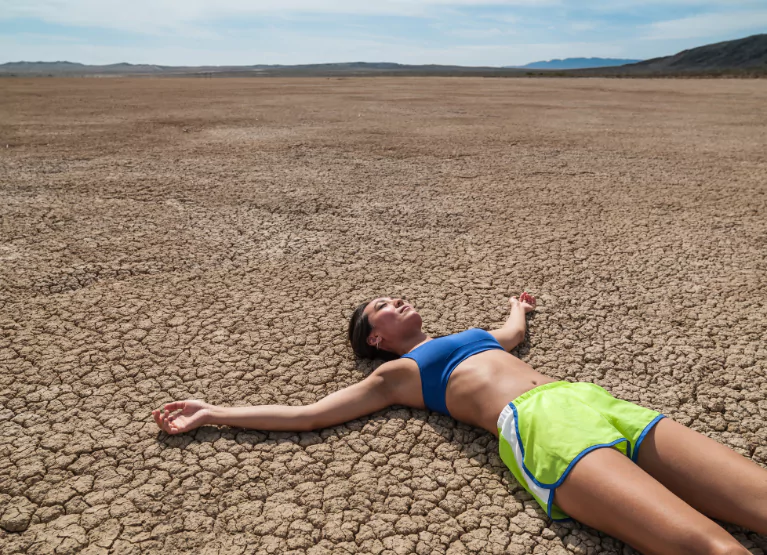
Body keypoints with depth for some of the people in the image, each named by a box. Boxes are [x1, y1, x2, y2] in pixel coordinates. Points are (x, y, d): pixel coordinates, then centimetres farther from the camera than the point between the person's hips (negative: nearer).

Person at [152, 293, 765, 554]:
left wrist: (518, 308, 73)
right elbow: (307, 414, 13)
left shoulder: (473, 335, 31)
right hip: (542, 425, -7)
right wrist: (212, 413, 15)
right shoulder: (397, 373, 15)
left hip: (596, 399, 7)